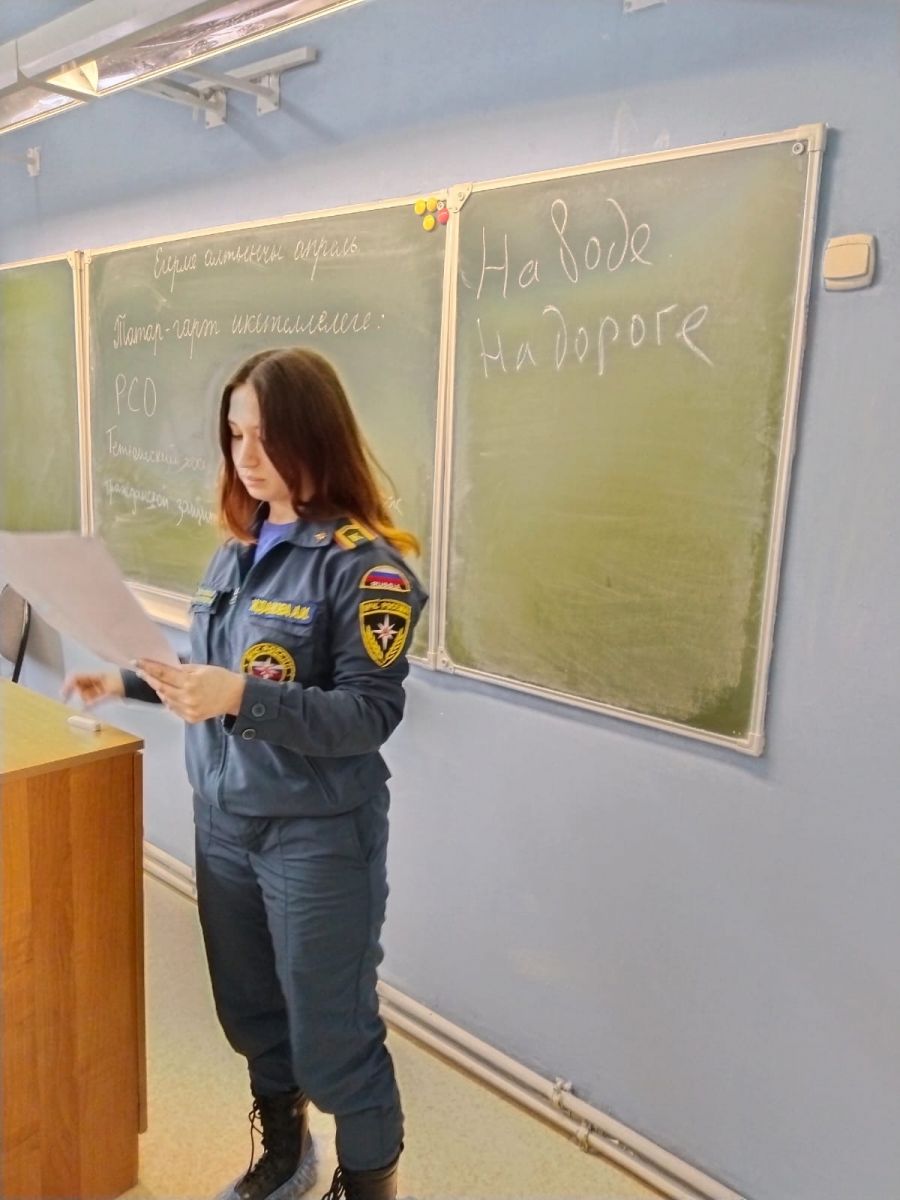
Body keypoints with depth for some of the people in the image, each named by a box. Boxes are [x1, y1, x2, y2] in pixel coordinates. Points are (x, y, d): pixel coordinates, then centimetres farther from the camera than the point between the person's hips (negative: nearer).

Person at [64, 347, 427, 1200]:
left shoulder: (362, 562, -17)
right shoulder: (239, 547, 6)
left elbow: (370, 715, -22)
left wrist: (242, 699, -31)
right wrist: (129, 681, 5)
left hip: (317, 837, -7)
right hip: (224, 822, 7)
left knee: (330, 1036, 6)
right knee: (251, 1014, 23)